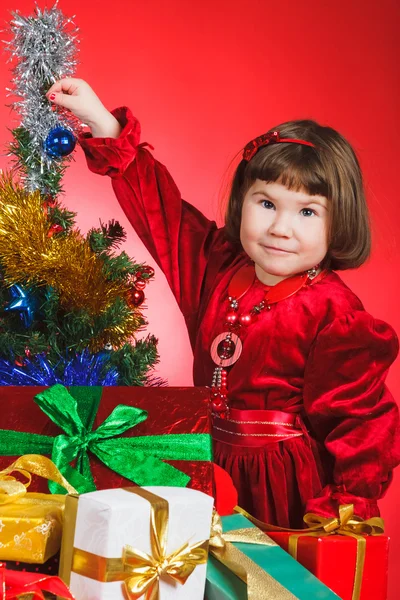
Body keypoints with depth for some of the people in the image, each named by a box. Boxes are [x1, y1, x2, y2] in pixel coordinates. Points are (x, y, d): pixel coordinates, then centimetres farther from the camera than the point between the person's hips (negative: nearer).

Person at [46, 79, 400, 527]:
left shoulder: (335, 317, -16)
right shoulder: (217, 265, 1)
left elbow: (359, 422, -15)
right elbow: (158, 204, 9)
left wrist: (346, 513, -20)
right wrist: (105, 126, 6)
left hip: (284, 487, -5)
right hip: (209, 467, 5)